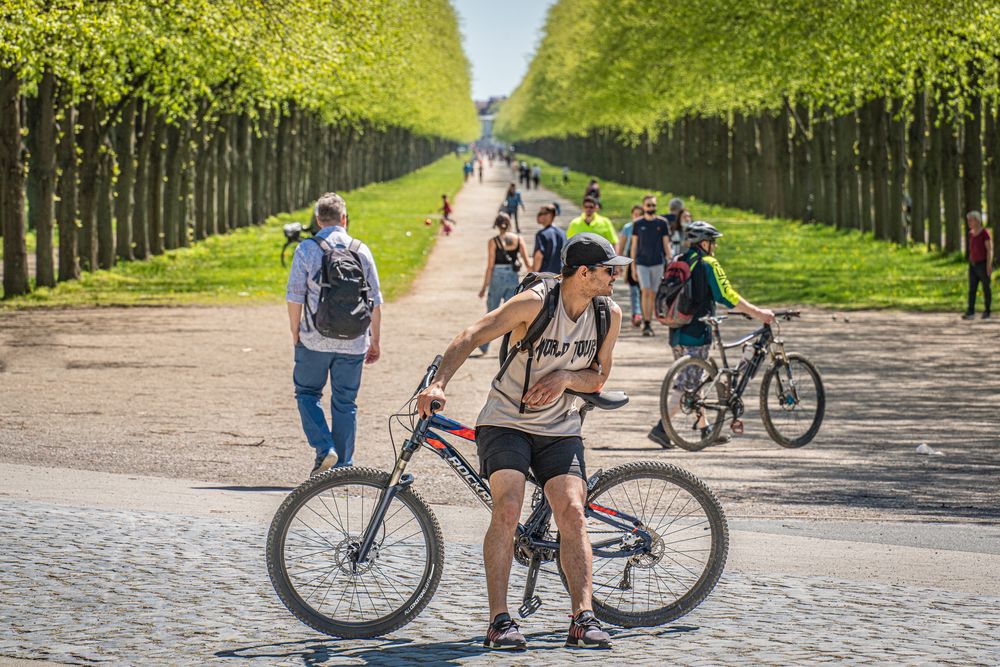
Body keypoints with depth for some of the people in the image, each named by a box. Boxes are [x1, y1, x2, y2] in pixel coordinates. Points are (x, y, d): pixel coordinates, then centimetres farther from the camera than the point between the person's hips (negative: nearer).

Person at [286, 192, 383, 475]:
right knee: (345, 402, 10)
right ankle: (343, 465, 11)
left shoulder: (306, 250, -5)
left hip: (315, 340, -2)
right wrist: (375, 341, 14)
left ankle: (324, 448, -5)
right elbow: (375, 302, 5)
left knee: (308, 392, 14)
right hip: (353, 343, 2)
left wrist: (296, 334, 6)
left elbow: (295, 297, -6)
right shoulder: (362, 251, 2)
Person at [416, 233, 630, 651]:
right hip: (506, 420, -4)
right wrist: (439, 385, -36)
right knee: (507, 509, -21)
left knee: (572, 513, -15)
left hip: (559, 428, 4)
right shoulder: (536, 303, -18)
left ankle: (583, 617, -15)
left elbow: (598, 377, 8)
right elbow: (471, 337, -22)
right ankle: (499, 620, -18)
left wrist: (565, 377, -15)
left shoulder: (609, 315, -2)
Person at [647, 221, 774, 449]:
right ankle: (661, 428, -12)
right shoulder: (708, 264, -10)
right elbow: (727, 297, -15)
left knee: (693, 383, 17)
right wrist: (758, 313, -10)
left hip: (677, 334, 8)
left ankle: (706, 430, 25)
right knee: (687, 386, -4)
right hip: (696, 335, -8)